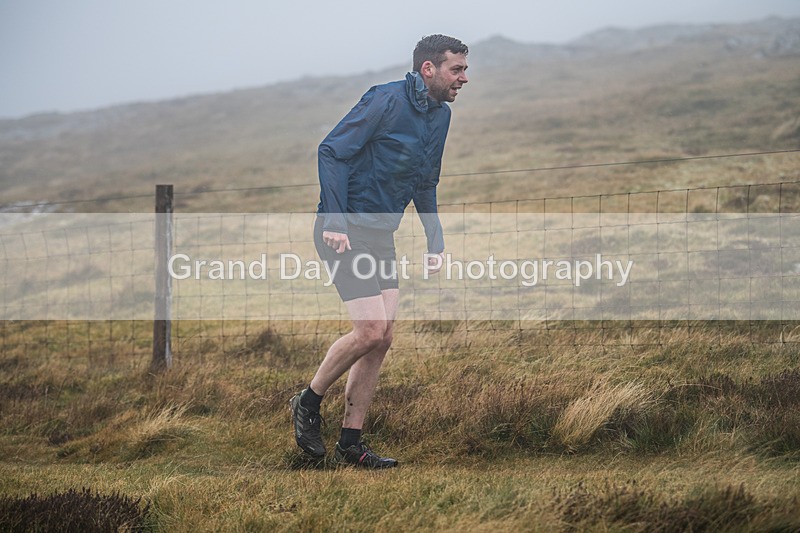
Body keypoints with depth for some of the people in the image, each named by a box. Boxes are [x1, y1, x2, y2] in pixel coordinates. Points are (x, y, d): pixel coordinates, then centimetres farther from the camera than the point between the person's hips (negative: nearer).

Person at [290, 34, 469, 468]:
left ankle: (350, 445, 10)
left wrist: (435, 242, 14)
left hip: (381, 235, 9)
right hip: (345, 231, -9)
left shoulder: (440, 115, 11)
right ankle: (308, 403, 7)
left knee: (381, 338, 3)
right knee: (371, 330, -15)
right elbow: (332, 152, -16)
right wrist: (335, 222, -23)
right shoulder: (387, 101, -15)